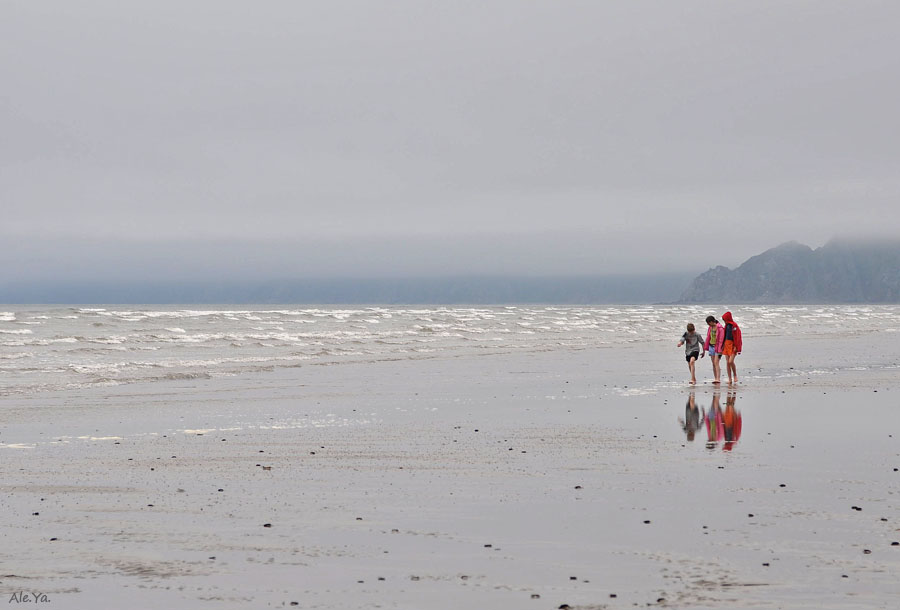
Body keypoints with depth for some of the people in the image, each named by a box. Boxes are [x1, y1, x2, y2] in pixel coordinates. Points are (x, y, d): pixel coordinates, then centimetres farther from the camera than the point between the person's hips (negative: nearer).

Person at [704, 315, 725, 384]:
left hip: (717, 347, -7)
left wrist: (719, 350, -18)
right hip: (711, 347, 7)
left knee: (716, 363, -16)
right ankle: (715, 378, 8)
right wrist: (706, 347, 13)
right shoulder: (710, 328, 8)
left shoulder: (720, 328, -13)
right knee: (713, 363, 5)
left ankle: (718, 379, -21)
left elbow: (721, 339, -15)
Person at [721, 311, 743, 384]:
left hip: (733, 345, -7)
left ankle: (735, 375, 7)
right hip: (727, 344, 7)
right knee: (727, 363, 3)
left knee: (731, 361, -16)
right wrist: (723, 346, 16)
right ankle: (730, 379, 6)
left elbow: (737, 337, -13)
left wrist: (736, 346, -16)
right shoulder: (727, 325, 12)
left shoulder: (734, 325, -11)